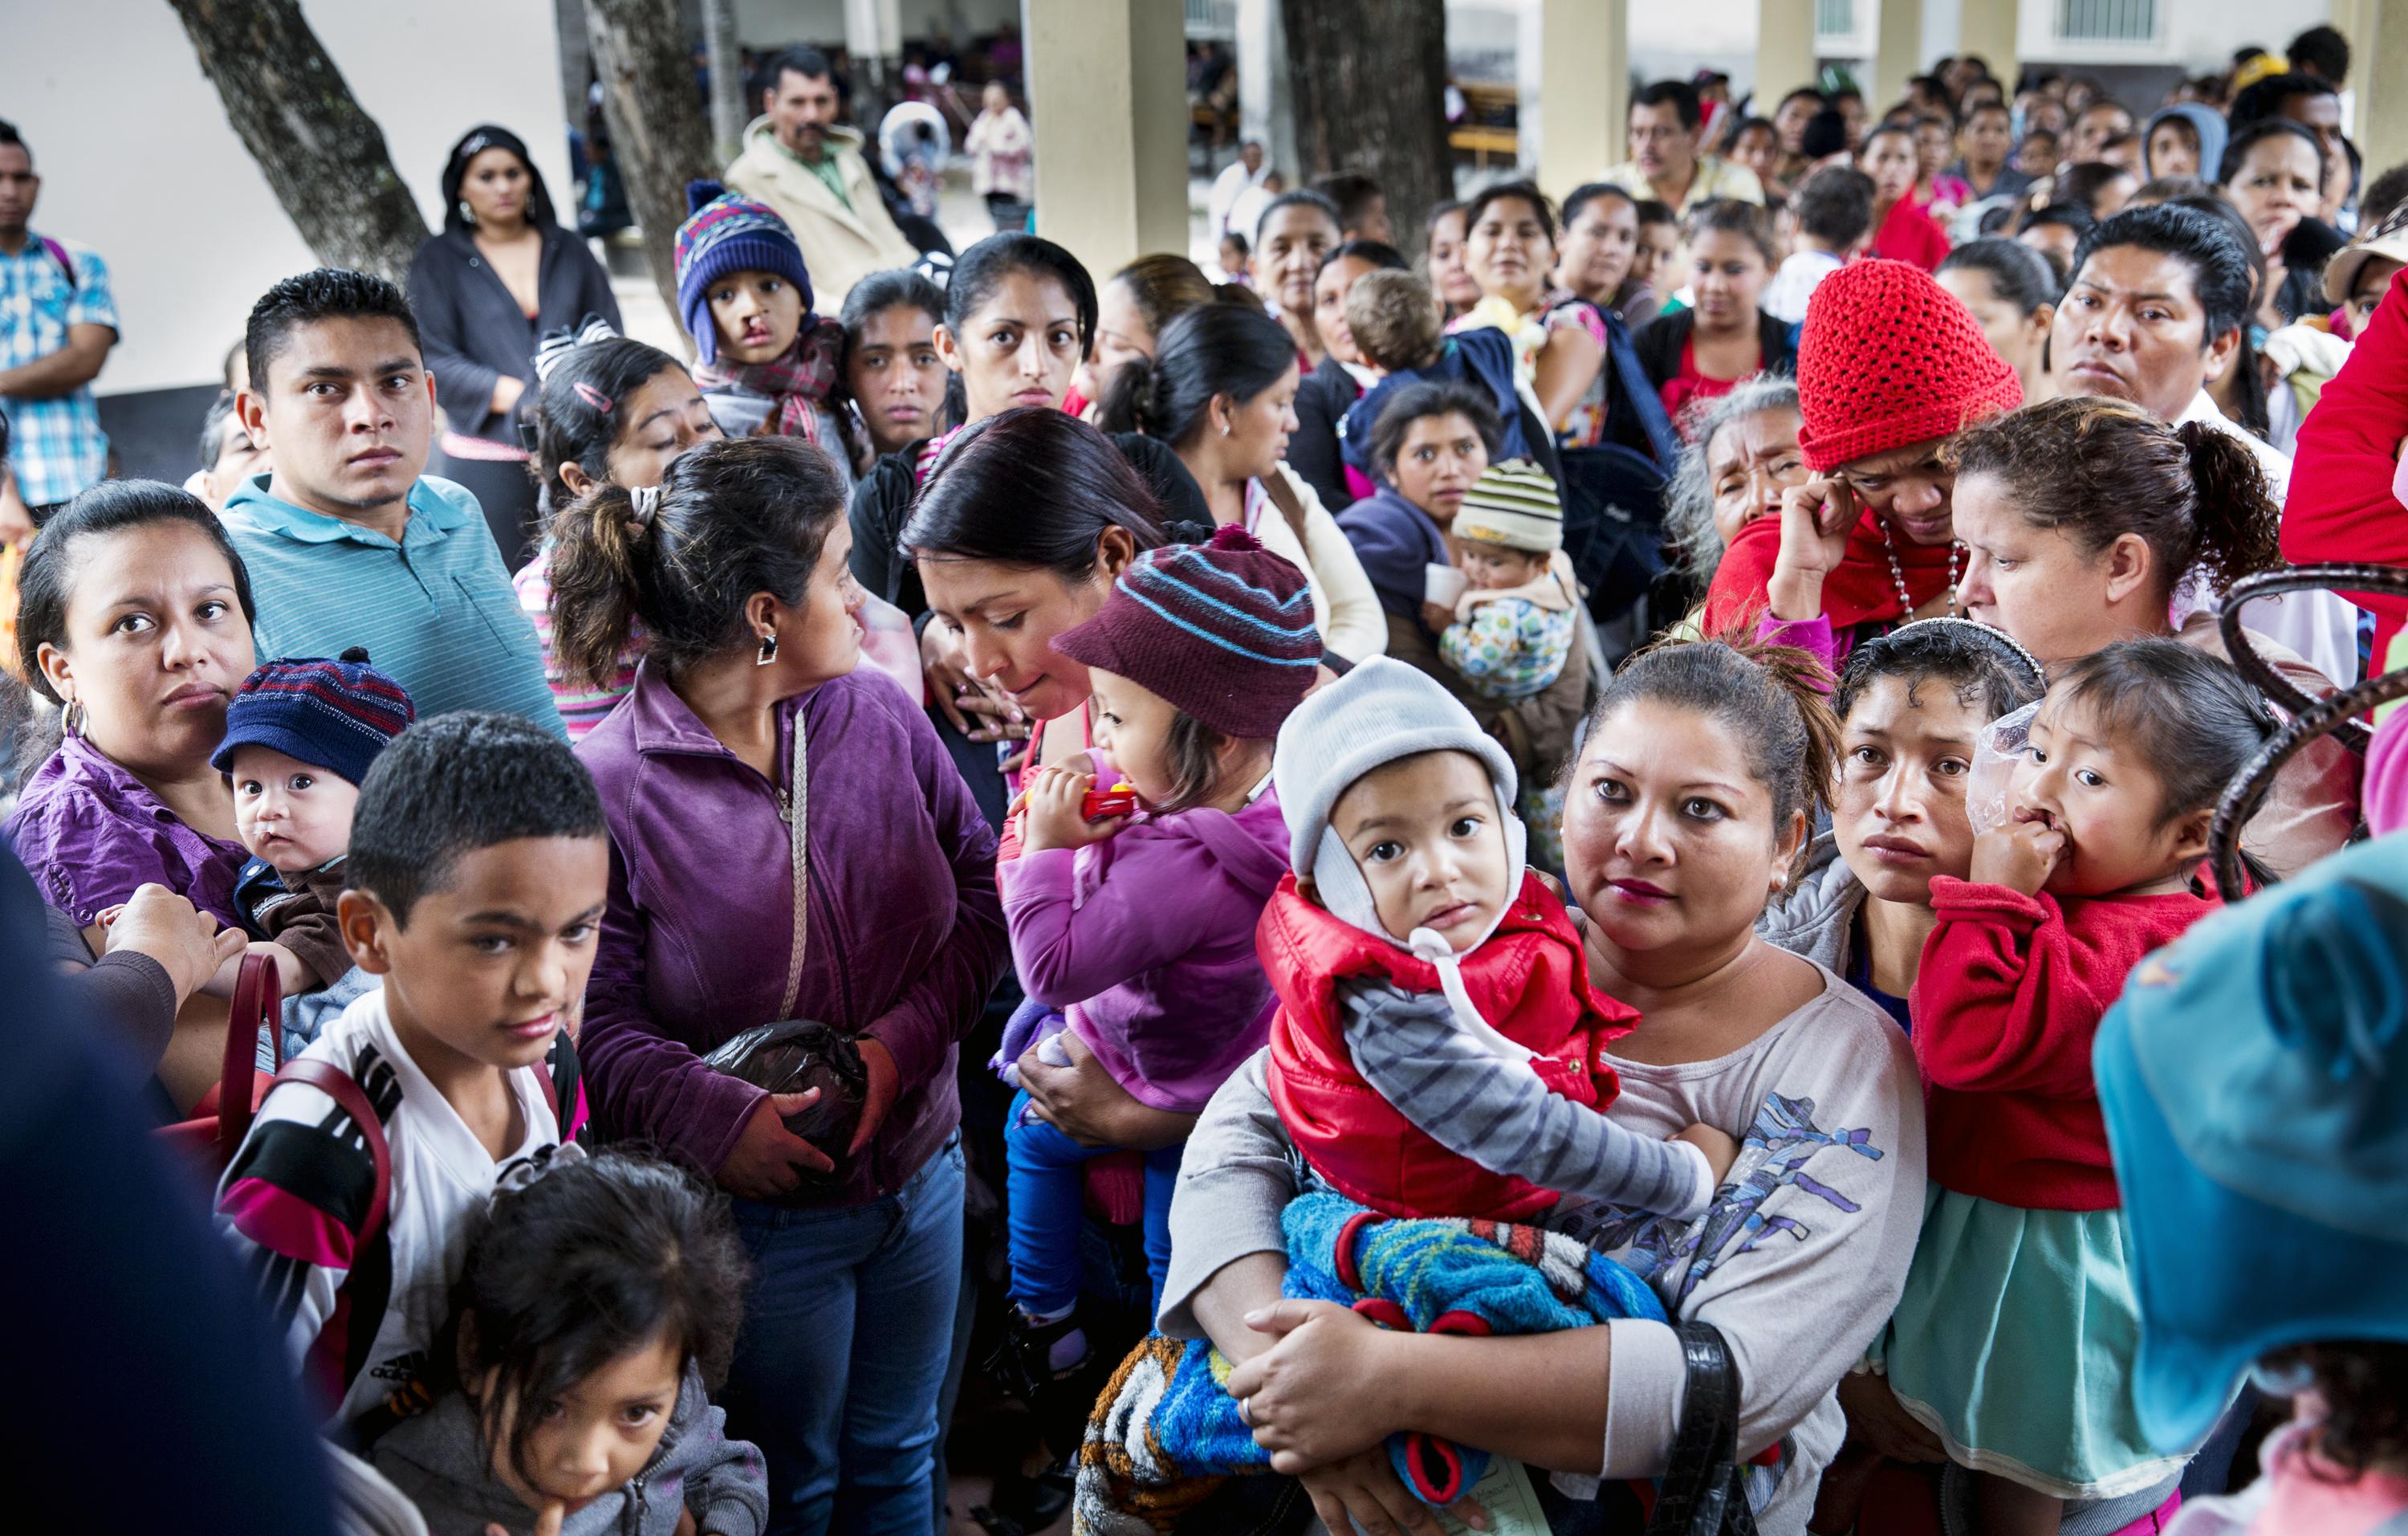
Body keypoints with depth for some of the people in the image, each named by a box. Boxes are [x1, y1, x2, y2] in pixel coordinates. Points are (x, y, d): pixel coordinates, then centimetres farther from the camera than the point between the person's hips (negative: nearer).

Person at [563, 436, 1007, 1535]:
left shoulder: (878, 715, -4)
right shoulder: (606, 783, -18)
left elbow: (979, 891, -2)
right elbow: (594, 1019, -21)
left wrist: (904, 1041, -16)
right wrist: (716, 1120, -33)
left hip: (919, 1173, 5)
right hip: (757, 1212, -4)